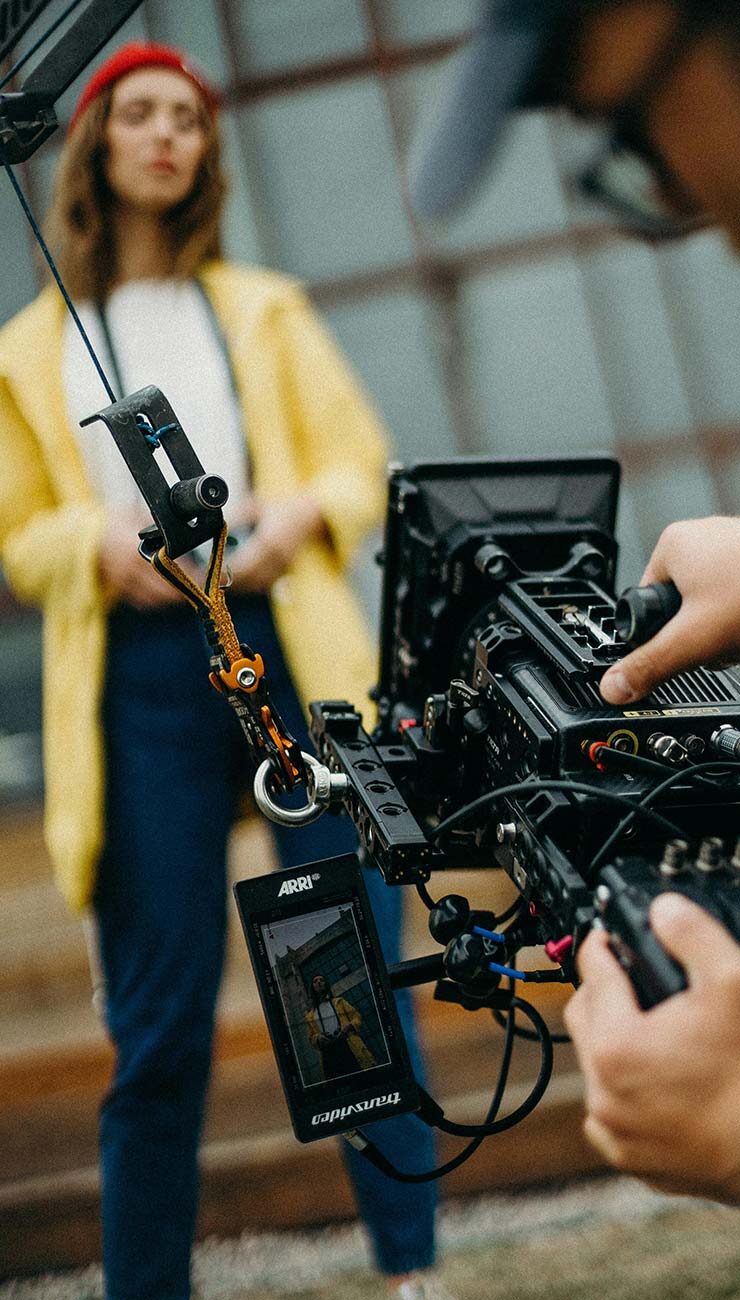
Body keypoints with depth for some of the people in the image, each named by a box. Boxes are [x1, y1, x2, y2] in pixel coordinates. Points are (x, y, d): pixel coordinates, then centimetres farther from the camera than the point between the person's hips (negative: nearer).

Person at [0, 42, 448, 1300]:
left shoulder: (264, 310, 19)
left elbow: (361, 462, 14)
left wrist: (302, 511, -9)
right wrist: (103, 546, -9)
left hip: (288, 643, 1)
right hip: (139, 672, -1)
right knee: (159, 1017, -2)